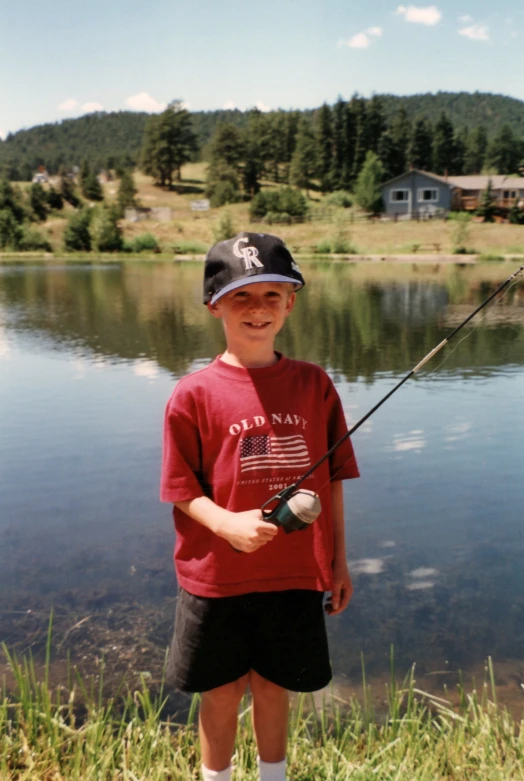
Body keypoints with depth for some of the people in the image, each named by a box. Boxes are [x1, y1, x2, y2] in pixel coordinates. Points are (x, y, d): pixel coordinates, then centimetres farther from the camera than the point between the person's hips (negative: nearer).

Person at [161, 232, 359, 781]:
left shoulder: (314, 385, -3)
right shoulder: (195, 394, -11)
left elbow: (331, 479, 3)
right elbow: (183, 489, -6)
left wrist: (338, 561, 6)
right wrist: (228, 524, -24)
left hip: (295, 575, 2)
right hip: (217, 577, -2)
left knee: (273, 687, 19)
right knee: (222, 692, 16)